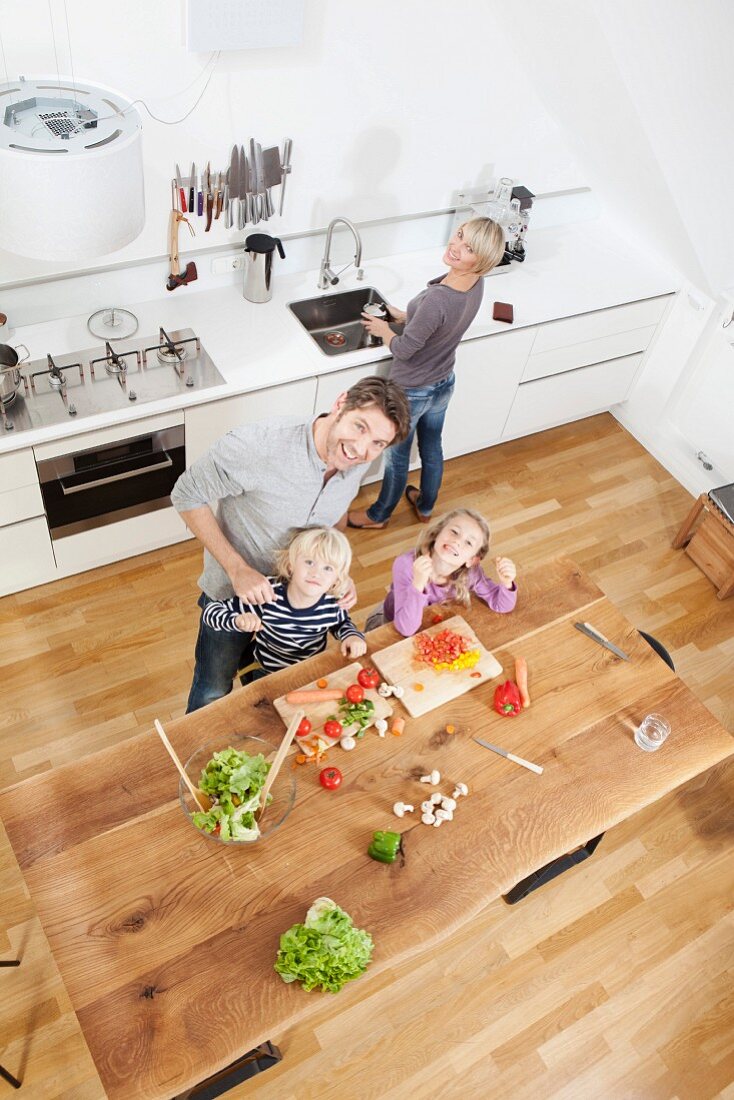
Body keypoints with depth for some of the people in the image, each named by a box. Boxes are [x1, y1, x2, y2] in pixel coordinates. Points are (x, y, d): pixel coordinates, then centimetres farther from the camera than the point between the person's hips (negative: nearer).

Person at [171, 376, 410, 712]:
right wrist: (238, 569, -29)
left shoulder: (354, 464, -18)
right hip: (235, 594, -4)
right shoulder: (258, 445, -37)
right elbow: (187, 496, -24)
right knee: (213, 695, 17)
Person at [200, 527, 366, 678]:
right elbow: (211, 610, -22)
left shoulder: (333, 604, -19)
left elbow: (342, 622, 6)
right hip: (269, 676, -3)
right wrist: (237, 621, -42)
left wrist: (352, 635, -16)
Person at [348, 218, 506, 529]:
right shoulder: (476, 285, -14)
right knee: (431, 448, 28)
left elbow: (403, 350, -26)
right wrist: (405, 316, 7)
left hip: (410, 392, -7)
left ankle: (379, 515, 44)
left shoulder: (436, 298, -39)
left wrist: (383, 330, -6)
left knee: (396, 457, 18)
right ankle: (425, 506, 54)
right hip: (444, 384, 7)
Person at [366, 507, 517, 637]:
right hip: (396, 628, -4)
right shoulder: (406, 564, -34)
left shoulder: (470, 572, -24)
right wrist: (418, 585, -53)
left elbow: (500, 605, -13)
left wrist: (506, 583, -34)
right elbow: (407, 629, -38)